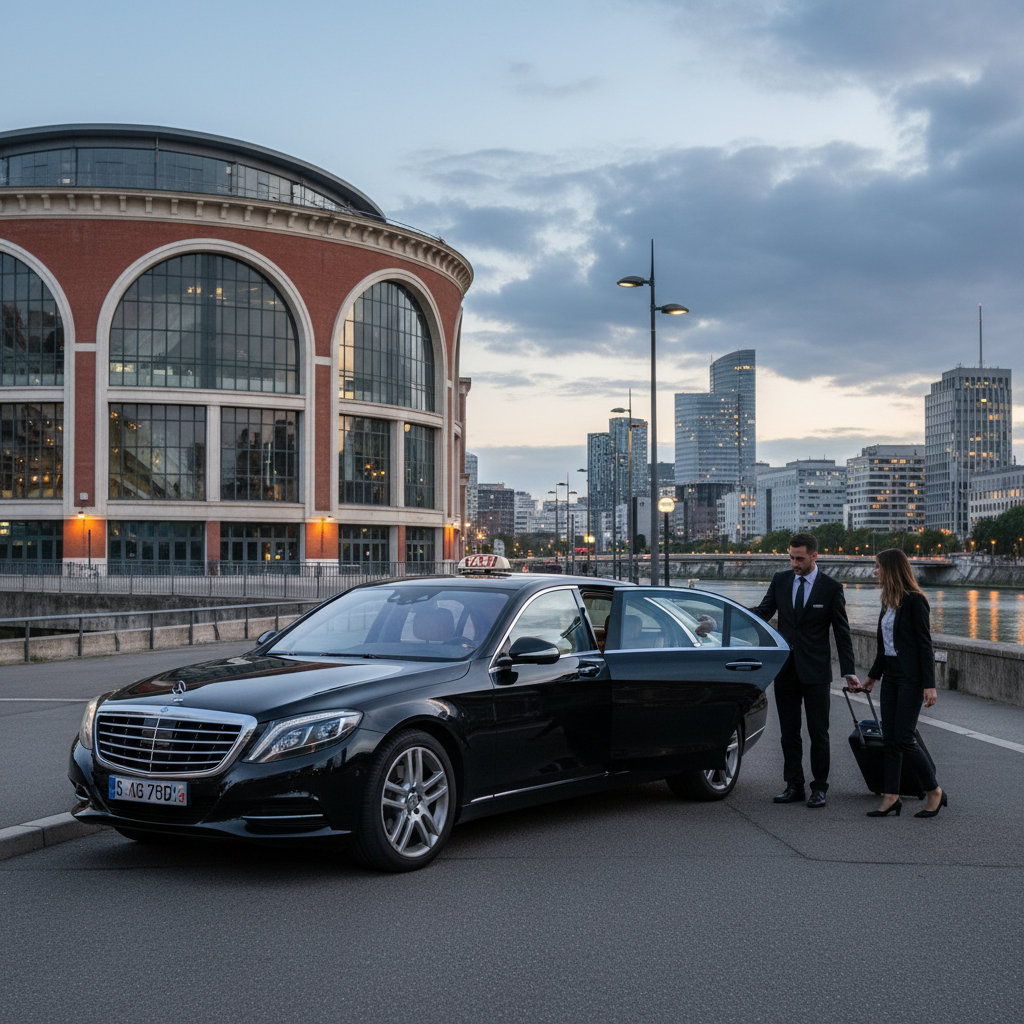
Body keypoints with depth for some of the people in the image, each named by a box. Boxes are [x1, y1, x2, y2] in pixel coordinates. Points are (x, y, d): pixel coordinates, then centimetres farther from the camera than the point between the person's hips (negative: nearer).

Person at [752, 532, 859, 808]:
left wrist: (848, 671, -5)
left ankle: (819, 788, 9)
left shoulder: (831, 588, -4)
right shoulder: (780, 580, 6)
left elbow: (842, 631, -1)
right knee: (789, 731, 8)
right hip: (786, 669, 4)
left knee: (818, 732, 1)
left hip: (816, 671, -3)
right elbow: (763, 612, 6)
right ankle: (794, 786, 16)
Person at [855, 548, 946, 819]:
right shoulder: (889, 602, 13)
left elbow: (925, 644, -15)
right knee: (889, 738, 5)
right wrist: (873, 675, 29)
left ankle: (935, 792, 7)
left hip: (911, 676, -9)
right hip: (891, 675, 9)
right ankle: (891, 797, 8)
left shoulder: (914, 601, -12)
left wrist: (929, 685, -19)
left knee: (904, 738, -8)